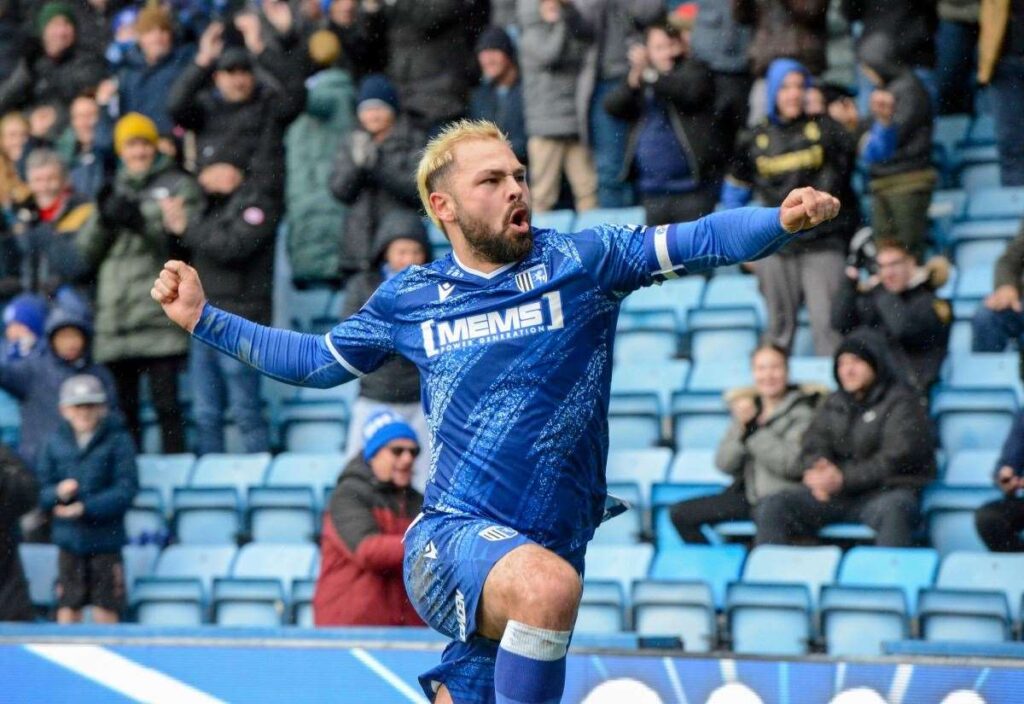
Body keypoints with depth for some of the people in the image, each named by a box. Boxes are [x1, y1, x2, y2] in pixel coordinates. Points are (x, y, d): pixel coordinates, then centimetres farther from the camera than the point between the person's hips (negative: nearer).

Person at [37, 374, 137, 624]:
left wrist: (86, 508, -17)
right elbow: (40, 489, 5)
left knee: (106, 612, 2)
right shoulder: (55, 442, 5)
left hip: (105, 540, -2)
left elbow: (126, 490, -10)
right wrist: (58, 493, -17)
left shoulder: (118, 441, -4)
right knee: (67, 611, 5)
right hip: (69, 540, 3)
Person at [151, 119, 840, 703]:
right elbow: (316, 361, 24)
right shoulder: (409, 300, 9)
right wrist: (205, 317, 20)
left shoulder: (583, 259, 2)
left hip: (545, 558, 1)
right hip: (452, 537, -1)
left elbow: (700, 240, -7)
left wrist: (781, 221, -25)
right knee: (547, 585, -34)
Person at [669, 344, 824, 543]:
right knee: (680, 513, -4)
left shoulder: (801, 412, -3)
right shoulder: (748, 406, 13)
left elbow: (793, 464, -19)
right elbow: (724, 464, 5)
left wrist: (754, 428, -15)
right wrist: (741, 427, -11)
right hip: (747, 495, 6)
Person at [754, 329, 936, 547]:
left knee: (892, 511, -41)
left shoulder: (901, 402, 2)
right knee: (771, 508, -15)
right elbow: (813, 444, 12)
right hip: (836, 496, 5)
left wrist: (844, 478, -18)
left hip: (884, 490, -5)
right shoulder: (834, 403, 23)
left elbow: (895, 459, -9)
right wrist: (819, 470, -13)